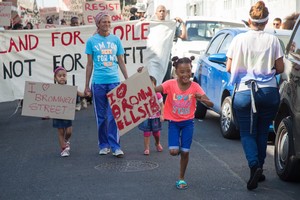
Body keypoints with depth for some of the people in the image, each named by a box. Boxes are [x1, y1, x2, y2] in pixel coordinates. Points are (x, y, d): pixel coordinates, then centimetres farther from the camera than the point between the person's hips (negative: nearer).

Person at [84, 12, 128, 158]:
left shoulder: (116, 40, 7)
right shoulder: (92, 41, 3)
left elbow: (121, 62, 11)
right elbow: (90, 64, 6)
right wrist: (86, 86, 5)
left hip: (114, 81, 0)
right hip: (98, 83, 0)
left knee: (114, 115, -3)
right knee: (101, 116, 8)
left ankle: (115, 146, 1)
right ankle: (104, 145, 19)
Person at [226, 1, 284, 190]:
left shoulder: (239, 39, -3)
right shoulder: (272, 40, -2)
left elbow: (229, 68, 0)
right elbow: (280, 68, 3)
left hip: (244, 92, -1)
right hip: (269, 92, 1)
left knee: (247, 133, 7)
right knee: (262, 132, 16)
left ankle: (254, 166, -15)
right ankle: (260, 169, 19)